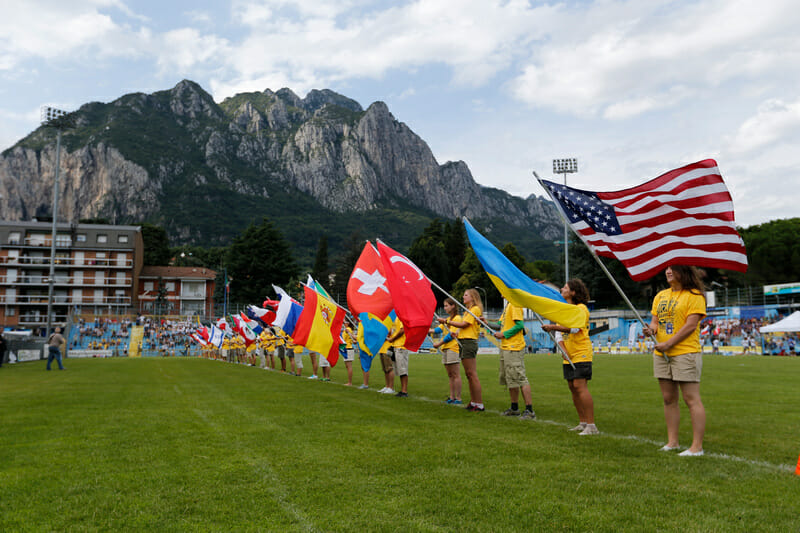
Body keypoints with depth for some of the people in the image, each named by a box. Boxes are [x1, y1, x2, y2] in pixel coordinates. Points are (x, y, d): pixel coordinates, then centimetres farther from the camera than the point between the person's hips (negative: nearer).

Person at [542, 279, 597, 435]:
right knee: (573, 387, 8)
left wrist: (553, 327, -30)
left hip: (581, 354, -8)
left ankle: (591, 425, -13)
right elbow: (559, 333, 12)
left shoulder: (581, 308, -7)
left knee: (580, 386, -14)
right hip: (568, 357, 8)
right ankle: (582, 423, 17)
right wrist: (563, 348, -5)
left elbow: (574, 328, -23)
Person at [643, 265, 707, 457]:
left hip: (686, 353, -7)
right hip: (661, 354, 7)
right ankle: (672, 442, 18)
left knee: (691, 399, -5)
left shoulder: (694, 295, -6)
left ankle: (697, 446, -2)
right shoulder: (660, 296, 16)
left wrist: (668, 344, -17)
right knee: (669, 399, 10)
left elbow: (691, 325, -13)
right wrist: (651, 328, -6)